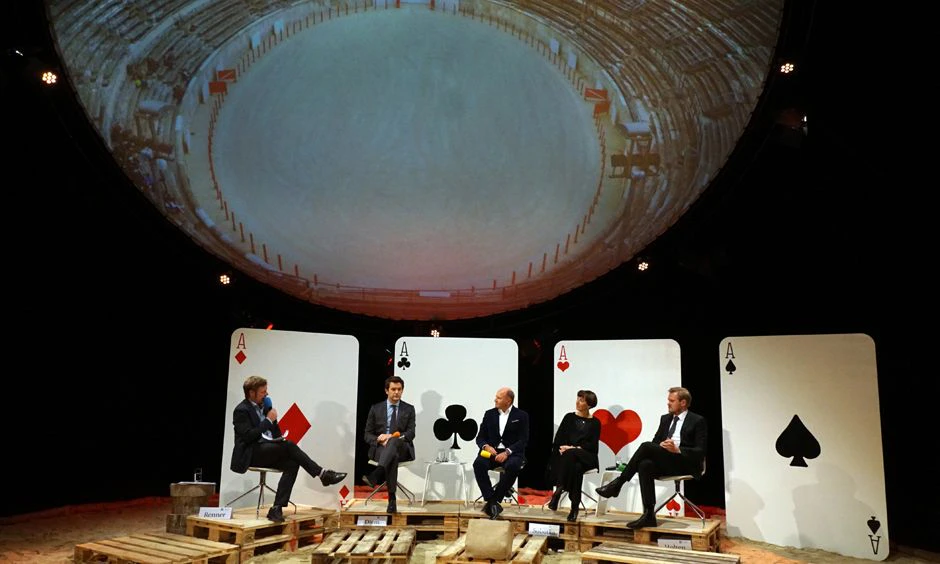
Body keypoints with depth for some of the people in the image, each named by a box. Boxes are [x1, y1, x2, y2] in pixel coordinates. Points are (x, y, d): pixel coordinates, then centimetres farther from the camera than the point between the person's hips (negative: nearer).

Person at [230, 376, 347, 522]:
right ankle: (322, 474, -21)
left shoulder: (263, 406, 15)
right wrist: (268, 420, -16)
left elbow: (275, 433, 21)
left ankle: (277, 509, -25)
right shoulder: (241, 410, -8)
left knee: (292, 464, -22)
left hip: (267, 452, 7)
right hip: (250, 454, -7)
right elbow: (249, 436, -21)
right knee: (288, 445, -28)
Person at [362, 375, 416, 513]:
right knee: (393, 456, -40)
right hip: (379, 448, 1)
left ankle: (375, 475, -59)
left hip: (402, 449, 0)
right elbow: (368, 434, 10)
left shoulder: (409, 409, 12)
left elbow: (411, 434, 1)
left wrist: (391, 437, -17)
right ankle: (392, 499, -43)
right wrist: (380, 441, -13)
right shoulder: (376, 409, 14)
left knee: (394, 442, -41)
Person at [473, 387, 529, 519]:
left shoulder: (521, 416, 3)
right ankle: (493, 503, -26)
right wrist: (486, 446, -12)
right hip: (491, 451, 3)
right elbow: (480, 437, 11)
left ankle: (493, 501, -24)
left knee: (512, 466, -37)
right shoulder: (489, 414, 13)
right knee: (478, 464, -30)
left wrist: (507, 452, -20)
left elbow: (523, 440, -5)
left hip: (512, 453, -3)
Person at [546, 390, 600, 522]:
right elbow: (558, 438, 9)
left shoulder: (595, 423, 8)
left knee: (570, 454, -37)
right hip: (566, 455, 2)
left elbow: (592, 445, -2)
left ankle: (559, 490, -31)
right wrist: (561, 448, -13)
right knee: (576, 468, -35)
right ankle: (575, 506, -32)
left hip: (586, 457, -2)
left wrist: (574, 448, -16)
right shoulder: (569, 417, 15)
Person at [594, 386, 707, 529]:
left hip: (686, 465, -5)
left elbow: (700, 452, -7)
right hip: (664, 462, 6)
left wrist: (677, 449, -23)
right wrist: (661, 446, -8)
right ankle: (648, 516, -33)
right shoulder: (665, 418, 20)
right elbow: (655, 441, 17)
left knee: (646, 446, -27)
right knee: (645, 465, -32)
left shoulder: (698, 421, 2)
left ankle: (618, 483, -18)